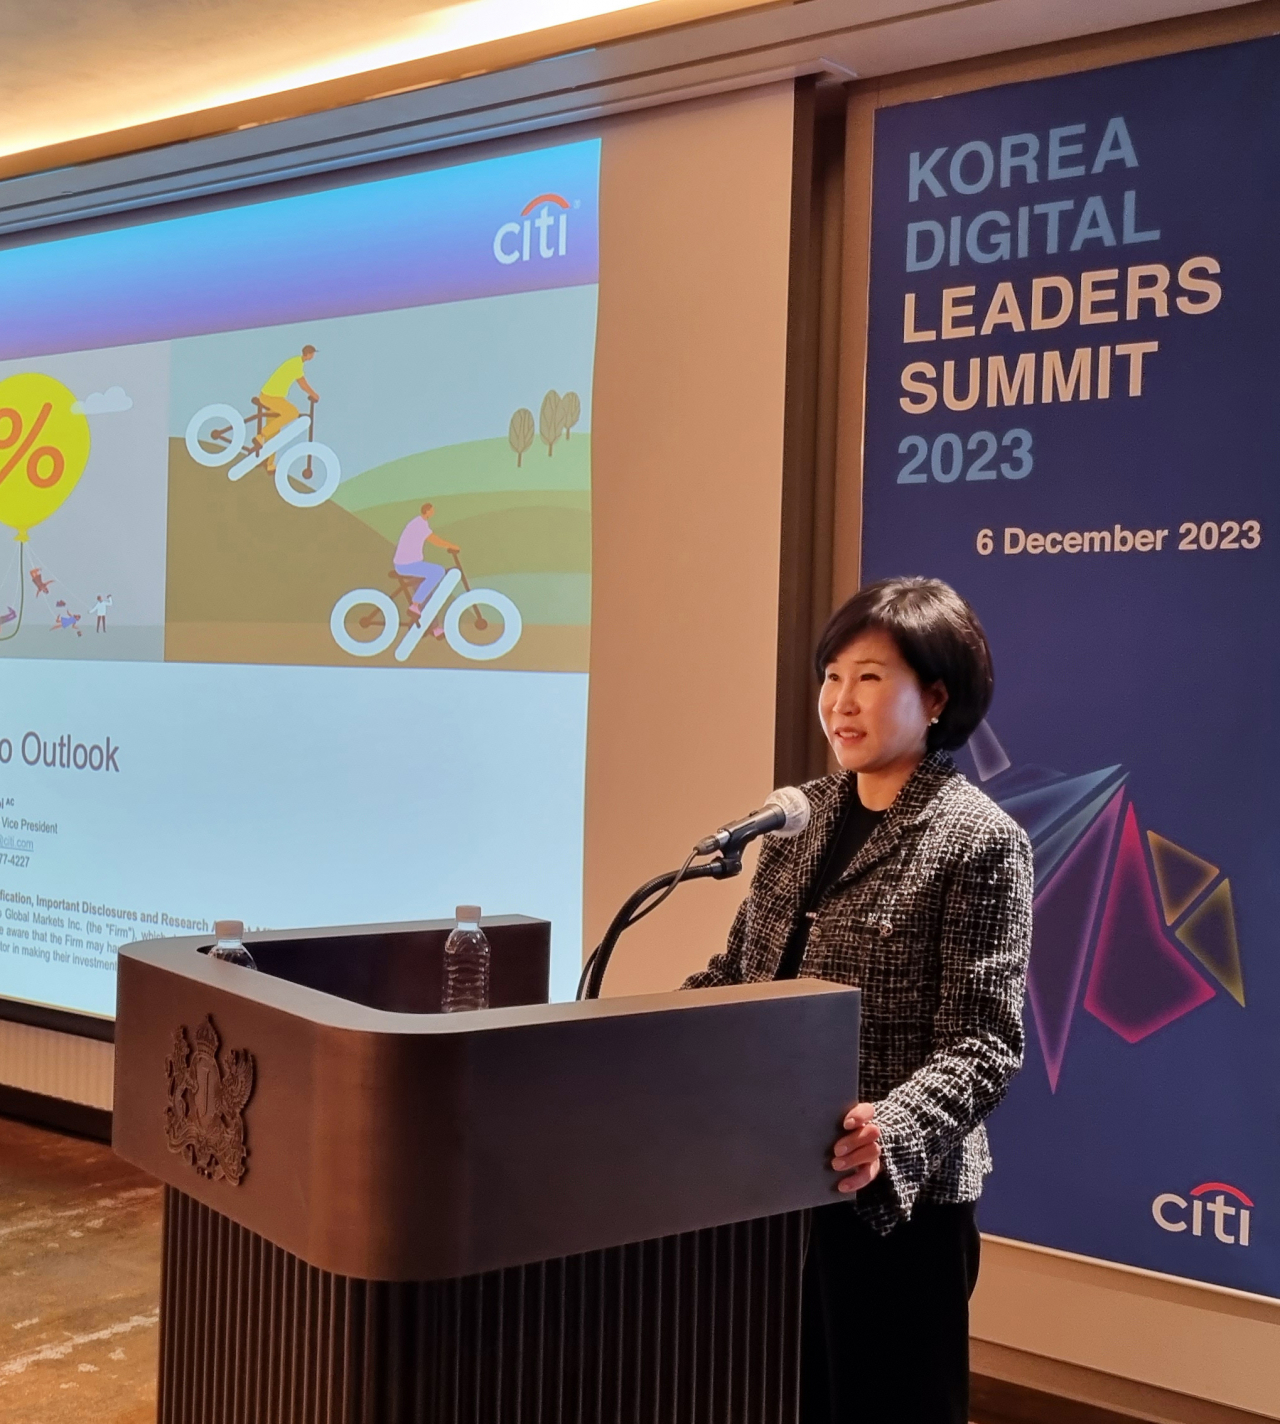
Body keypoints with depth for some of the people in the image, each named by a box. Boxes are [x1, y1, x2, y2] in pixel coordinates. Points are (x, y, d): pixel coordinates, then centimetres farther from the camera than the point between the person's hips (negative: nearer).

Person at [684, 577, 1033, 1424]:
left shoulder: (981, 841, -12)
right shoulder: (803, 815, 8)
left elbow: (981, 1047, -17)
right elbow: (740, 971, 15)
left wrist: (893, 1131, -33)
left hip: (895, 1198, -6)